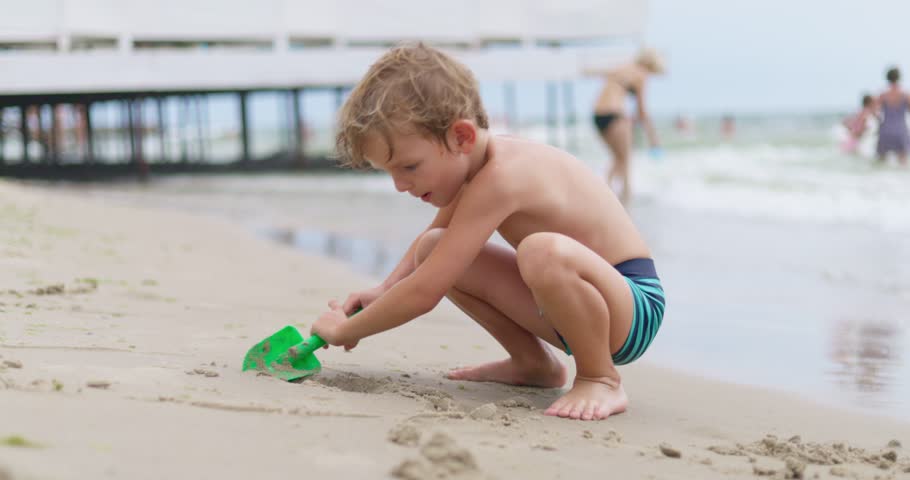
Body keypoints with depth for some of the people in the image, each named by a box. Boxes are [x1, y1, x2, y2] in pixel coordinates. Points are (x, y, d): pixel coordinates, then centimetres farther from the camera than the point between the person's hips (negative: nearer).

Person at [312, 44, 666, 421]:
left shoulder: (499, 177, -28)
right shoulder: (467, 163, 2)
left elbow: (424, 292, -27)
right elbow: (434, 234, 25)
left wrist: (345, 330, -13)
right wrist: (384, 290, 7)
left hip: (634, 307, -9)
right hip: (571, 301, 9)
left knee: (544, 250, -41)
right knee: (434, 251, 2)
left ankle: (601, 379, -14)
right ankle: (534, 362, 16)